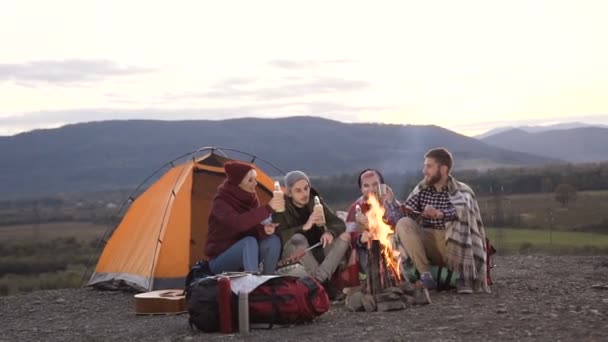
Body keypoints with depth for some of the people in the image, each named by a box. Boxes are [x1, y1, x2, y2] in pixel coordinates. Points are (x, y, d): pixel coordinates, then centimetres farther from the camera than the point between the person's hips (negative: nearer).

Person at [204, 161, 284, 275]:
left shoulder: (250, 198, 0)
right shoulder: (221, 202, -20)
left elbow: (254, 227, -2)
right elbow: (238, 223, -40)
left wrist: (264, 229, -26)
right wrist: (267, 209, -43)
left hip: (244, 254, 6)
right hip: (219, 261, -6)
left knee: (273, 240, -18)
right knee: (250, 242, -34)